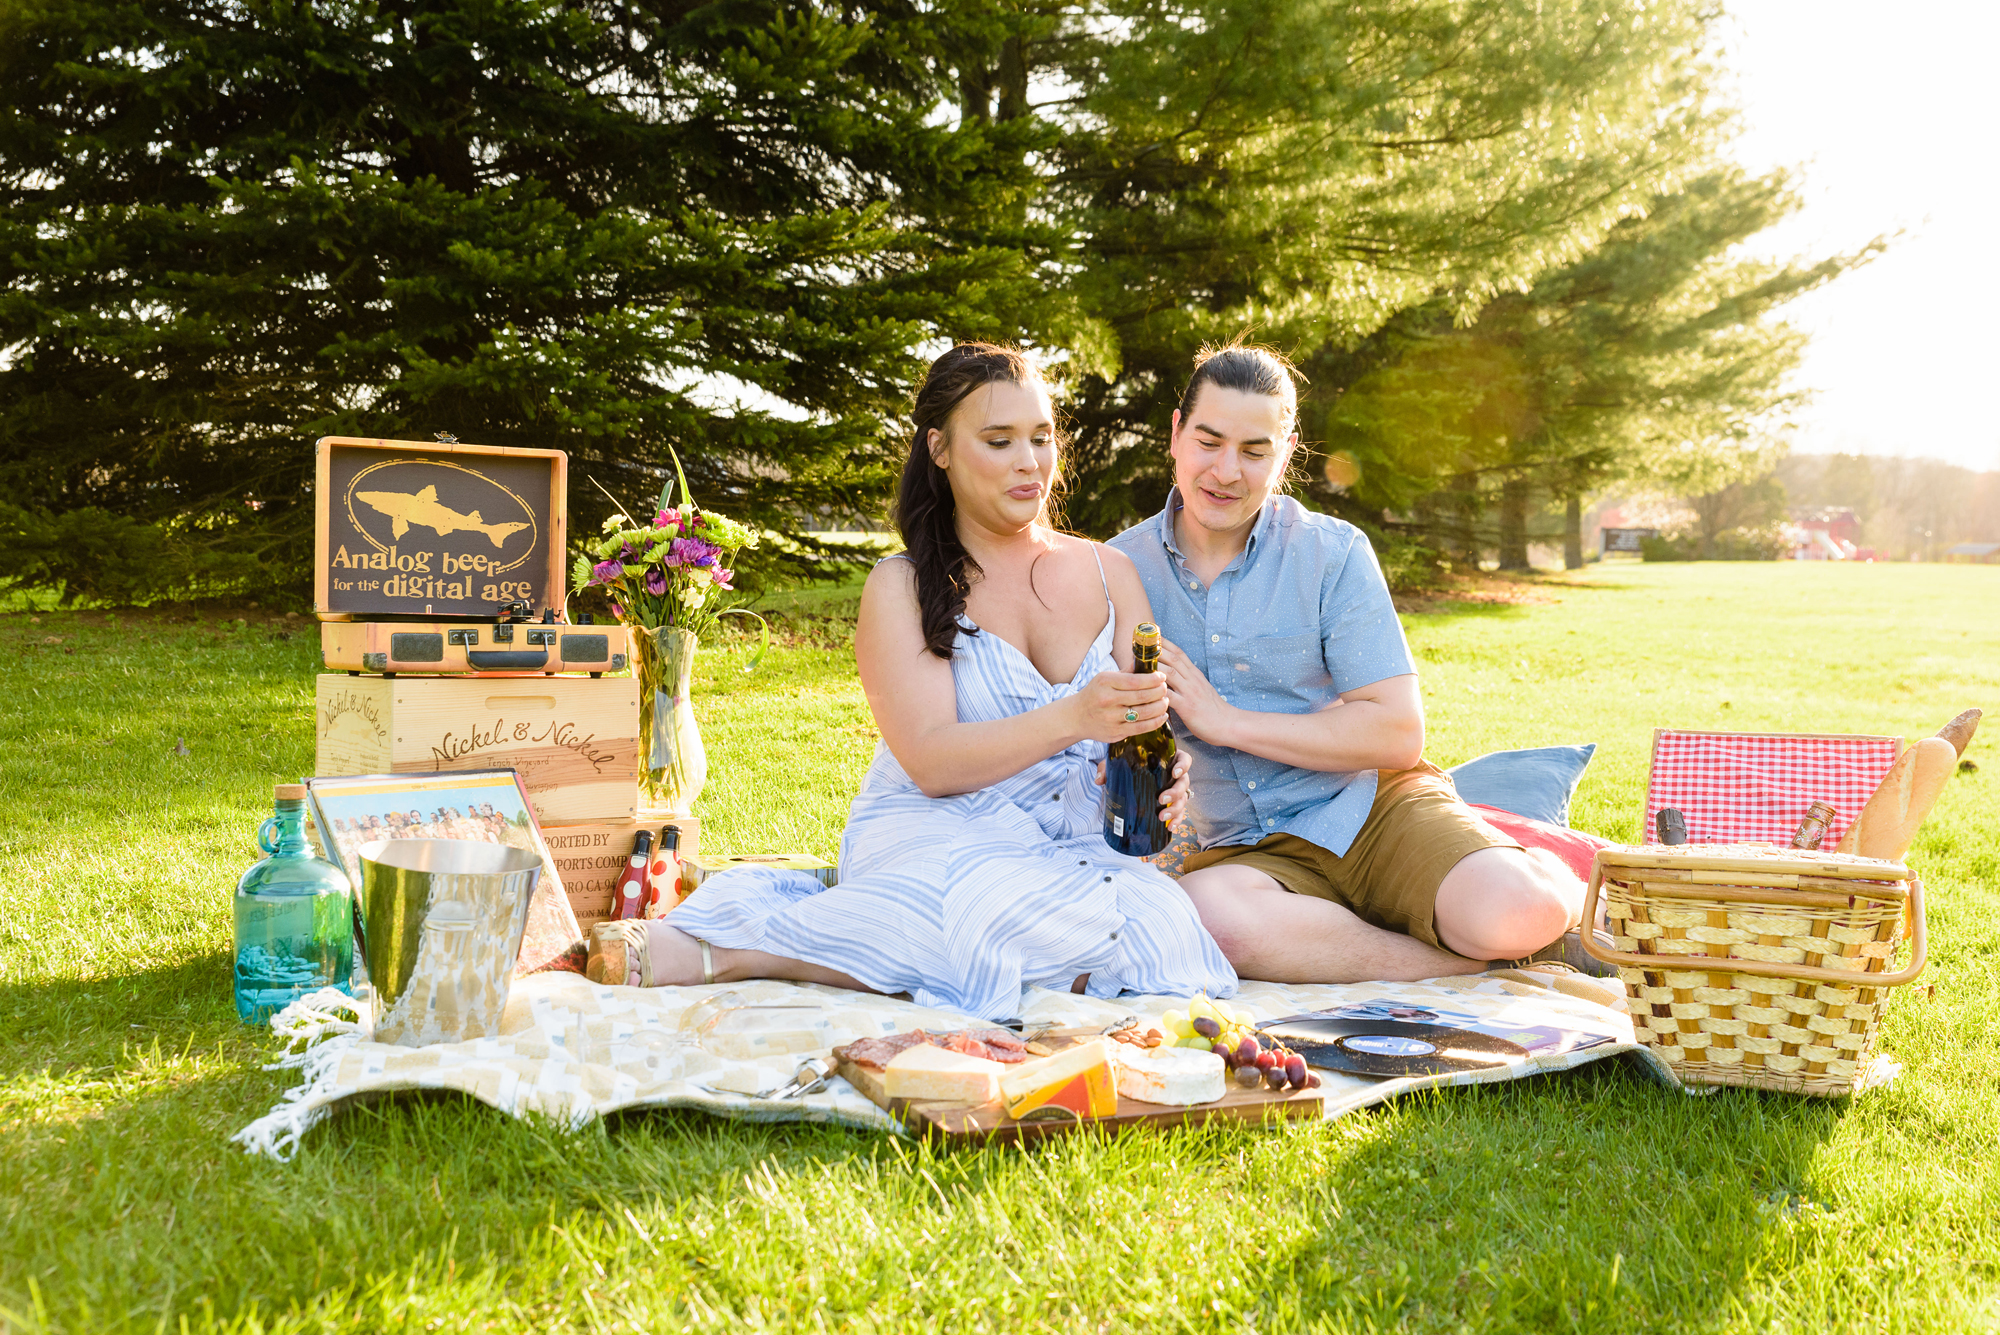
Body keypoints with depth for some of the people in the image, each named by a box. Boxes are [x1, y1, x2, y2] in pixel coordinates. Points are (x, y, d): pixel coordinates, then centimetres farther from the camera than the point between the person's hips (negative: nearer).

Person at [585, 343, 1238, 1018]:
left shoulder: (1109, 573, 15)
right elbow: (931, 762, -10)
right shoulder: (901, 589, 4)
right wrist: (1071, 719, -25)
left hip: (1074, 850, 4)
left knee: (1158, 913, -33)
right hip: (928, 833, -4)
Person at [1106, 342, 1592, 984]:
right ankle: (1471, 959, -20)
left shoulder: (1334, 553, -1)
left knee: (1520, 913, -32)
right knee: (1210, 912, -38)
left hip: (1370, 808, -1)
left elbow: (1400, 734, -8)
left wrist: (1227, 721, -14)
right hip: (1237, 850, 2)